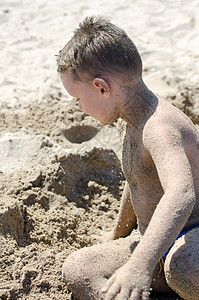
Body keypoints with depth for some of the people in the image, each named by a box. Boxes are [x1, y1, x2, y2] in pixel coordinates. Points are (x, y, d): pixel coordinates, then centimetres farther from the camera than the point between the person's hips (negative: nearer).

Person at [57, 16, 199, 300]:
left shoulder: (159, 128, -25)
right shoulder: (137, 122, 8)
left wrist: (140, 265, -57)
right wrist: (115, 240, 38)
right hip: (158, 246, 10)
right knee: (77, 269, -2)